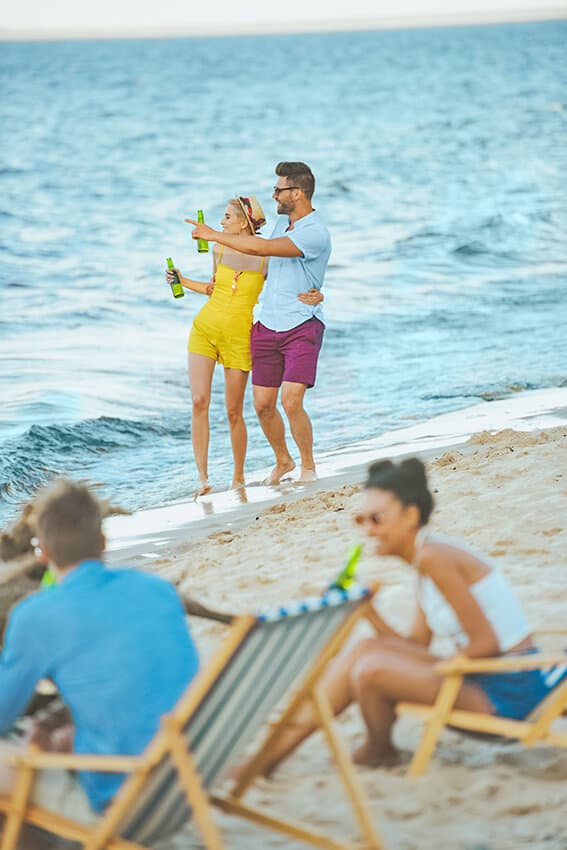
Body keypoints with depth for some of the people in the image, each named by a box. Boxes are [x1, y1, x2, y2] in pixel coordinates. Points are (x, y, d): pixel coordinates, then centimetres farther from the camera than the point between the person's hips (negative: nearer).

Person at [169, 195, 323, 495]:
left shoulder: (266, 258, -9)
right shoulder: (219, 250, 3)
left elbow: (294, 290, 1)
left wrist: (315, 296, -19)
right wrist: (183, 282, 8)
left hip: (238, 337, -3)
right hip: (205, 329, 3)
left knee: (233, 411, 1)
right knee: (199, 401, -9)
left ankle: (238, 477, 19)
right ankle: (202, 476, -7)